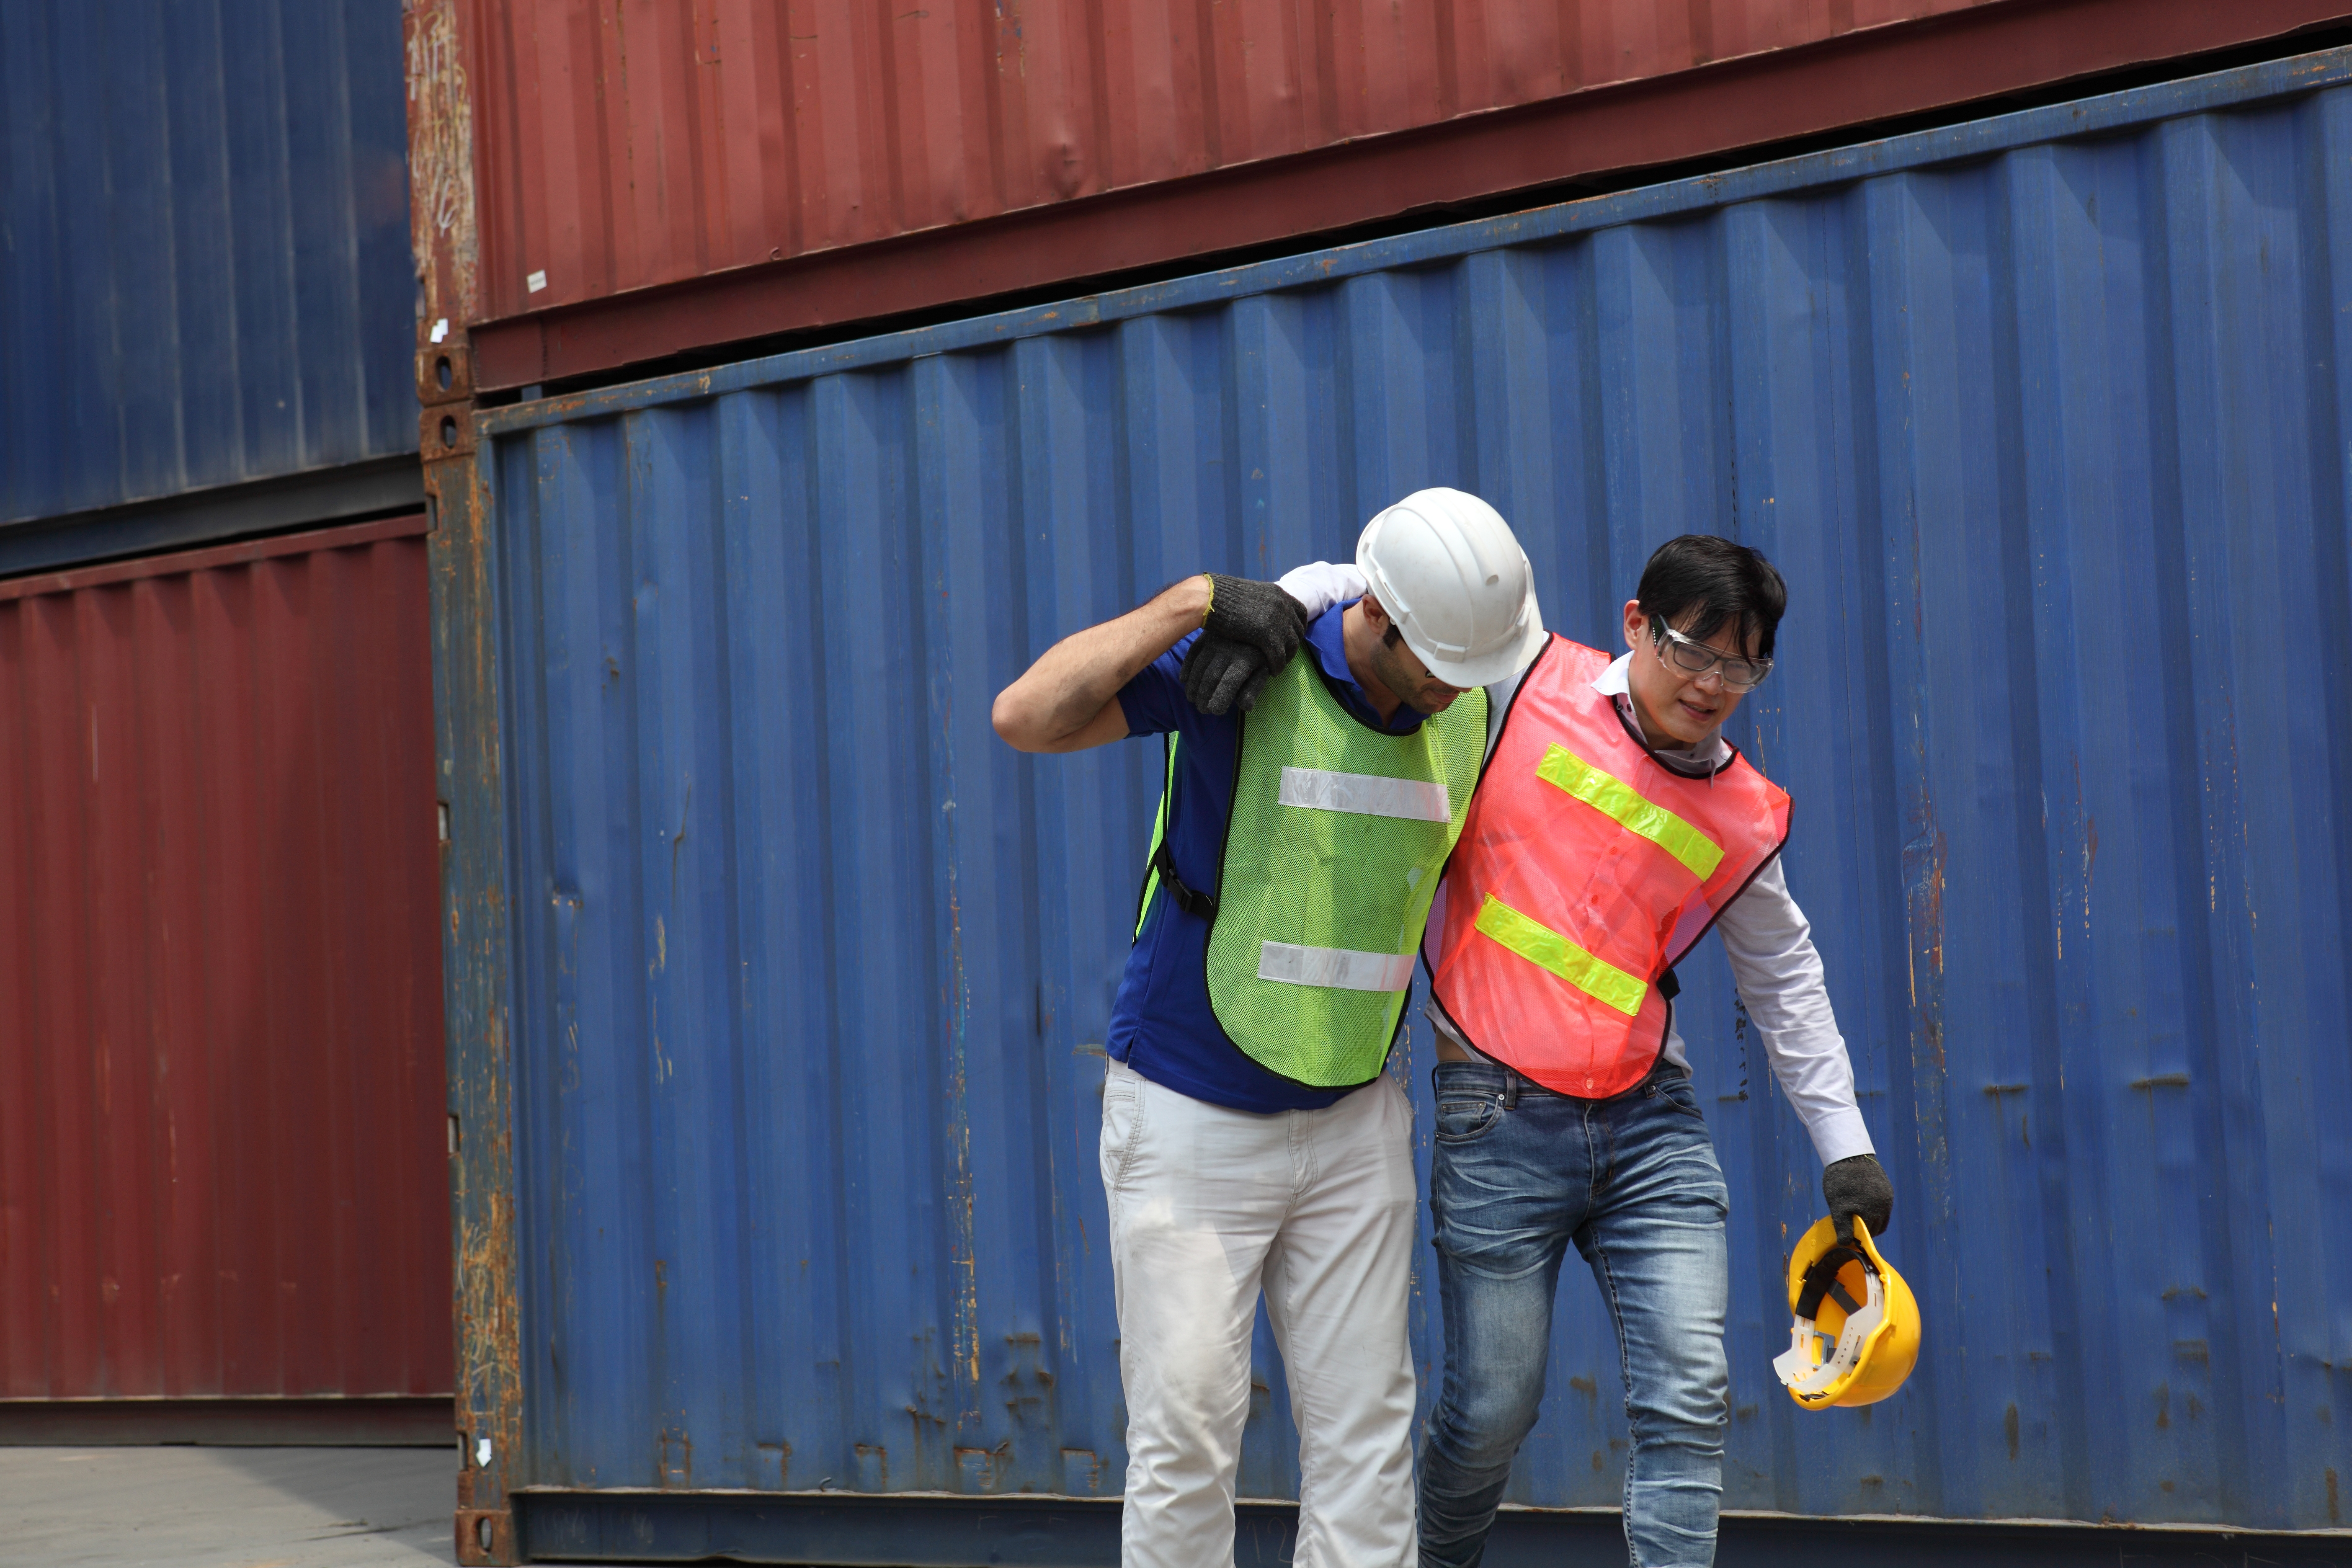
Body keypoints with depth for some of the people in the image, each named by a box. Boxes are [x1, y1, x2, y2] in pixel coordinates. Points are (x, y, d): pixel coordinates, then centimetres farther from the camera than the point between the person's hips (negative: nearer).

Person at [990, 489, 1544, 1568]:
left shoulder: (1468, 712, 0)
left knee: (1365, 1431, 5)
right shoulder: (1245, 668, -16)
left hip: (1353, 1121, 5)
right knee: (1188, 1429, -4)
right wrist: (1194, 600, -25)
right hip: (1191, 1121, -5)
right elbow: (1027, 718, -24)